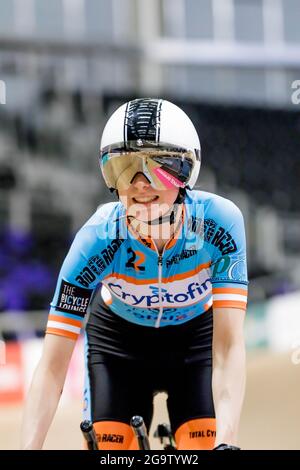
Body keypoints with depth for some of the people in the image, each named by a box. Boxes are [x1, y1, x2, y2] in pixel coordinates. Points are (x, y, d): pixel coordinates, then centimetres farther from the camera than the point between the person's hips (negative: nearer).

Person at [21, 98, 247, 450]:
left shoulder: (218, 221, -33)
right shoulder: (97, 239, -32)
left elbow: (228, 346, -35)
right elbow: (53, 365, -32)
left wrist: (226, 442, -48)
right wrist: (28, 448, -45)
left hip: (195, 334, 0)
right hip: (118, 335, 0)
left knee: (203, 444, -19)